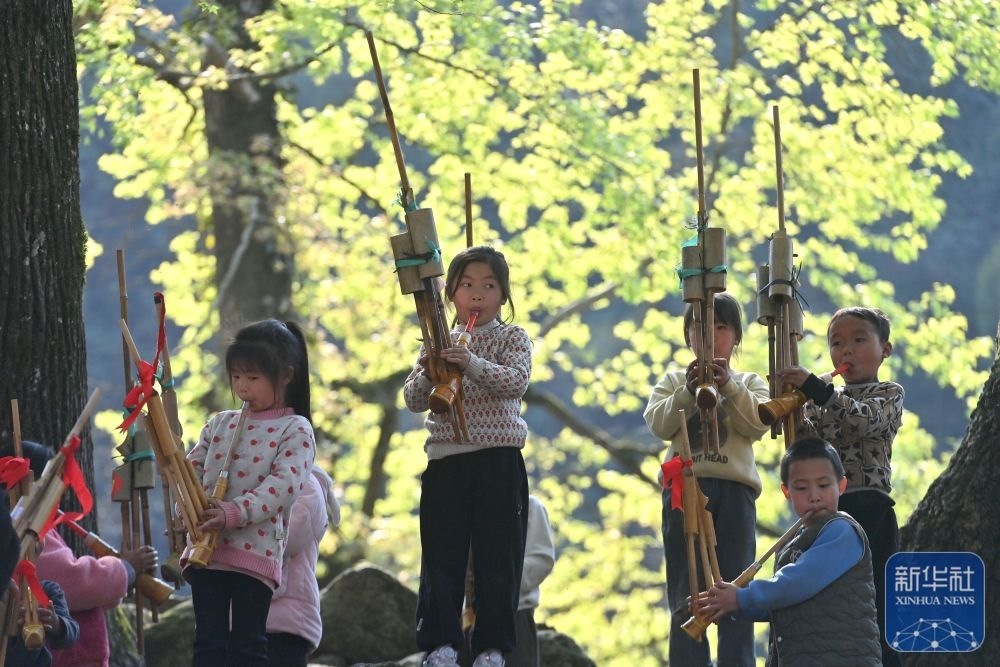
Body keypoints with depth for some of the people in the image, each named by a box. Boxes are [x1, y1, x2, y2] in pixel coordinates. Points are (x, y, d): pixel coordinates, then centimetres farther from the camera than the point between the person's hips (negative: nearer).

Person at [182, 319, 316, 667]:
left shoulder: (295, 430, 0)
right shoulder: (220, 424, 16)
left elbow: (285, 484, -14)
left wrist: (235, 513, -24)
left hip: (256, 550, -5)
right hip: (205, 548, 5)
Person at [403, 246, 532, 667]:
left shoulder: (512, 339, 5)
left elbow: (516, 380, -14)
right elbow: (413, 401, 6)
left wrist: (474, 364, -29)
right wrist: (426, 376, -15)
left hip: (498, 461, -2)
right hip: (446, 460, 2)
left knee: (497, 556, -1)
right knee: (442, 555, 1)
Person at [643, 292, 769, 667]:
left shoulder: (749, 383, 17)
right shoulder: (673, 382, 17)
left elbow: (758, 424, -2)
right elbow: (659, 424, 0)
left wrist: (729, 386, -12)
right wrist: (688, 391, -12)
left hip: (734, 487, 0)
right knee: (685, 592, -1)